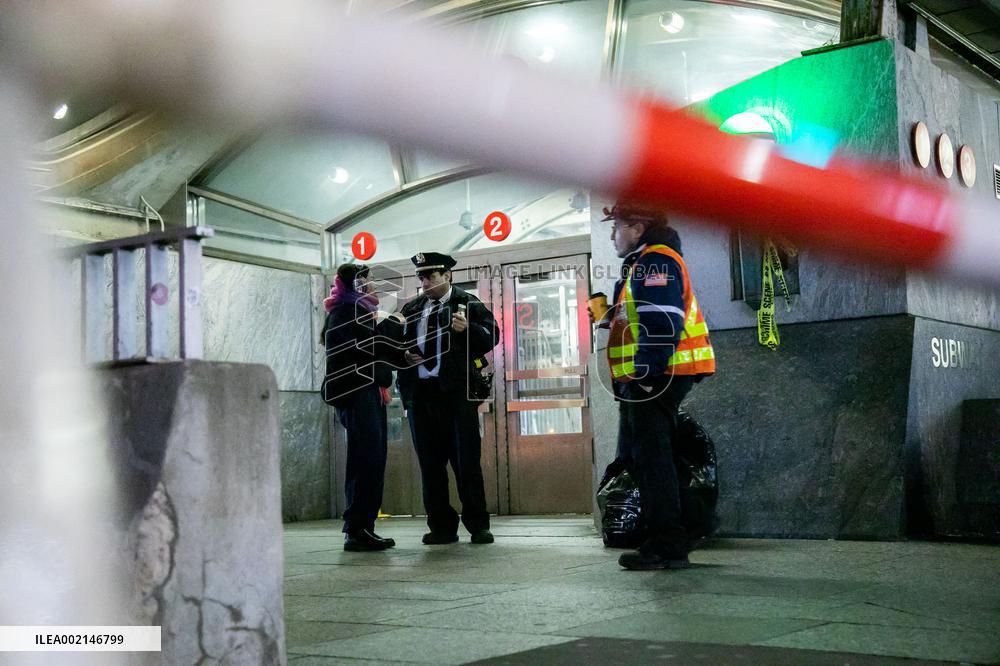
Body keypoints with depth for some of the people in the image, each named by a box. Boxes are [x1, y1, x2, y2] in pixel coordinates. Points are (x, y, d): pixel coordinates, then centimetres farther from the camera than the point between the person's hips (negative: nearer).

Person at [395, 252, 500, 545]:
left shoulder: (468, 304, 5)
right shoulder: (410, 309, 18)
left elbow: (491, 336, -1)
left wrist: (469, 330, -19)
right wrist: (404, 355, 3)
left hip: (457, 392, -4)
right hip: (420, 393, 5)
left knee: (467, 461, -2)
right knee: (430, 464, 6)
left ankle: (478, 526, 5)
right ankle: (442, 527, 13)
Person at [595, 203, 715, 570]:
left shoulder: (655, 261, -11)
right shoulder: (642, 264, 24)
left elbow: (662, 322, -22)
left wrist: (647, 371, -23)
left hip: (657, 377, -11)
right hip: (647, 379, 11)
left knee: (650, 458, -10)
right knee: (635, 457, 14)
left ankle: (667, 547, -8)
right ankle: (661, 540, 18)